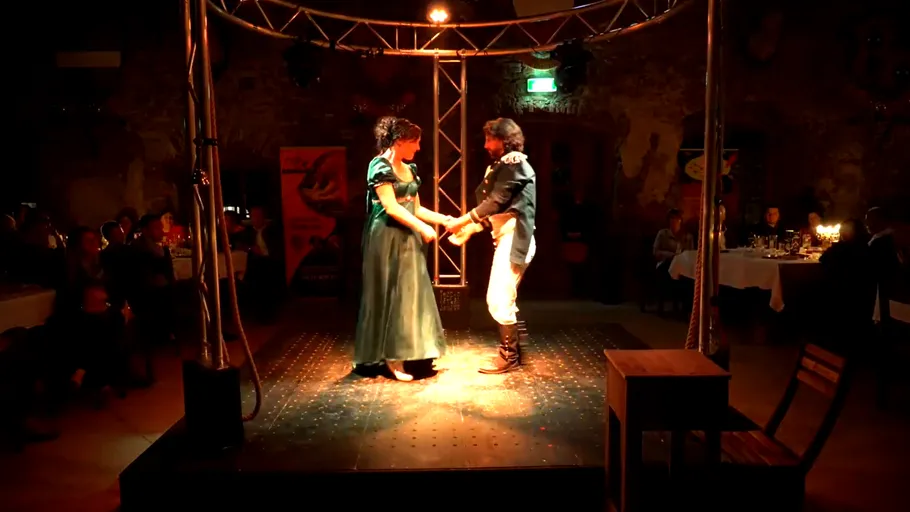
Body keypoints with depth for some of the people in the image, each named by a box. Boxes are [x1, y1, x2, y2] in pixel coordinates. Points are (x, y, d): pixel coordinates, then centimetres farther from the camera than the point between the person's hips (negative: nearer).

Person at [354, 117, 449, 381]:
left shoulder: (410, 169, 13)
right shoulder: (380, 166, -12)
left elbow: (415, 208, 13)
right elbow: (391, 207, -19)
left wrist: (444, 219, 3)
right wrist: (423, 228, -19)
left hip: (407, 239, 8)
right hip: (387, 239, -8)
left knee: (409, 295, 9)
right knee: (391, 296, -3)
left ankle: (402, 353, 19)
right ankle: (392, 358, 5)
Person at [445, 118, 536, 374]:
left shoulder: (514, 163, -9)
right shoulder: (503, 166, 20)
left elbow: (496, 201, -17)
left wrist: (463, 221, -12)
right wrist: (469, 230, 6)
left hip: (514, 239, -10)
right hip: (505, 239, 10)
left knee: (500, 301, -7)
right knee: (498, 299, 14)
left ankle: (509, 356, 5)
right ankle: (511, 350, 25)